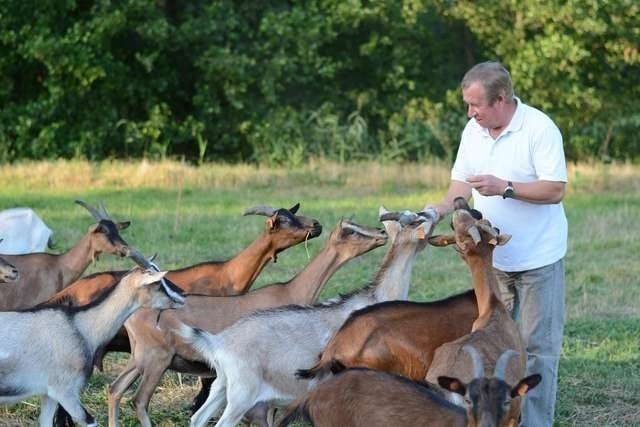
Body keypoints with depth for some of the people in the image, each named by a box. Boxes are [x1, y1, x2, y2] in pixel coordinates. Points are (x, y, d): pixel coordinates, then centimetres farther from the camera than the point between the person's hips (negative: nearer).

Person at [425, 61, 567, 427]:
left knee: (537, 346, -2)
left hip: (539, 259, -7)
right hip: (495, 259, 7)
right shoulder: (474, 131, 4)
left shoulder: (540, 129, -17)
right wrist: (445, 206, -12)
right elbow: (462, 181, 8)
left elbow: (555, 190, -20)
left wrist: (505, 188, -28)